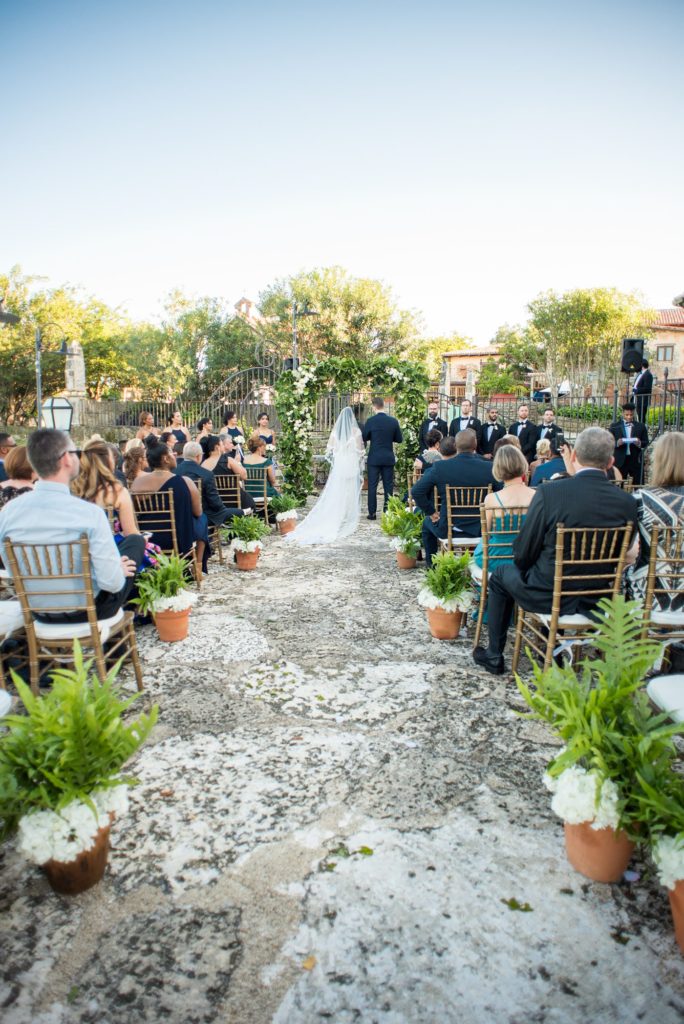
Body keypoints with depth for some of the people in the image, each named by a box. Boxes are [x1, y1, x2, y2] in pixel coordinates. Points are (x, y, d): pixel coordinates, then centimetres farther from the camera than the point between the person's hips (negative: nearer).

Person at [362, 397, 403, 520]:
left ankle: (372, 512, 5)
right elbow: (399, 439, 5)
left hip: (374, 458, -2)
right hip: (389, 458, 2)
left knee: (372, 486, 4)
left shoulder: (370, 421, -9)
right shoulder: (393, 421, -2)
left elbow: (364, 438, 0)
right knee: (388, 486, 8)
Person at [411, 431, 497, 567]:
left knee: (427, 522, 33)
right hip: (479, 529, 1)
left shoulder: (439, 467, -14)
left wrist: (431, 512, 1)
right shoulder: (489, 468, -13)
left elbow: (416, 491, -12)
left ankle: (432, 565, 40)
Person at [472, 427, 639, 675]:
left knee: (500, 576, 24)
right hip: (599, 599, 5)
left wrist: (525, 568, 9)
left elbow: (523, 553, -14)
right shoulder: (627, 501, -10)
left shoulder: (549, 493, -22)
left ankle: (494, 656, 31)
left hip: (550, 596, -4)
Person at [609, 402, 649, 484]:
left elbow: (646, 443, 7)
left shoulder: (640, 426, 9)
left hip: (636, 461, 1)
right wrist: (617, 443, -19)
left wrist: (640, 443, -15)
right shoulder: (614, 426, 5)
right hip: (620, 460, -1)